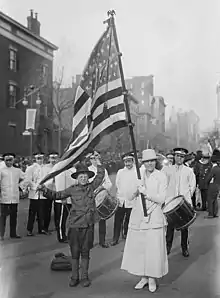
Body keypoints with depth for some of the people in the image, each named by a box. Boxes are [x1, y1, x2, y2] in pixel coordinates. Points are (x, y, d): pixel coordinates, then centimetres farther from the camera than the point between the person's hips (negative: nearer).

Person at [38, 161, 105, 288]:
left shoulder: (91, 187, 5)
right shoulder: (72, 190, 2)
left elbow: (101, 175, 13)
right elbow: (57, 195, 4)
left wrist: (98, 163, 10)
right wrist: (45, 190, -8)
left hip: (88, 224, 1)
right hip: (74, 224, 0)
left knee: (85, 252, 8)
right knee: (74, 251, 7)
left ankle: (85, 277, 18)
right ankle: (74, 277, 18)